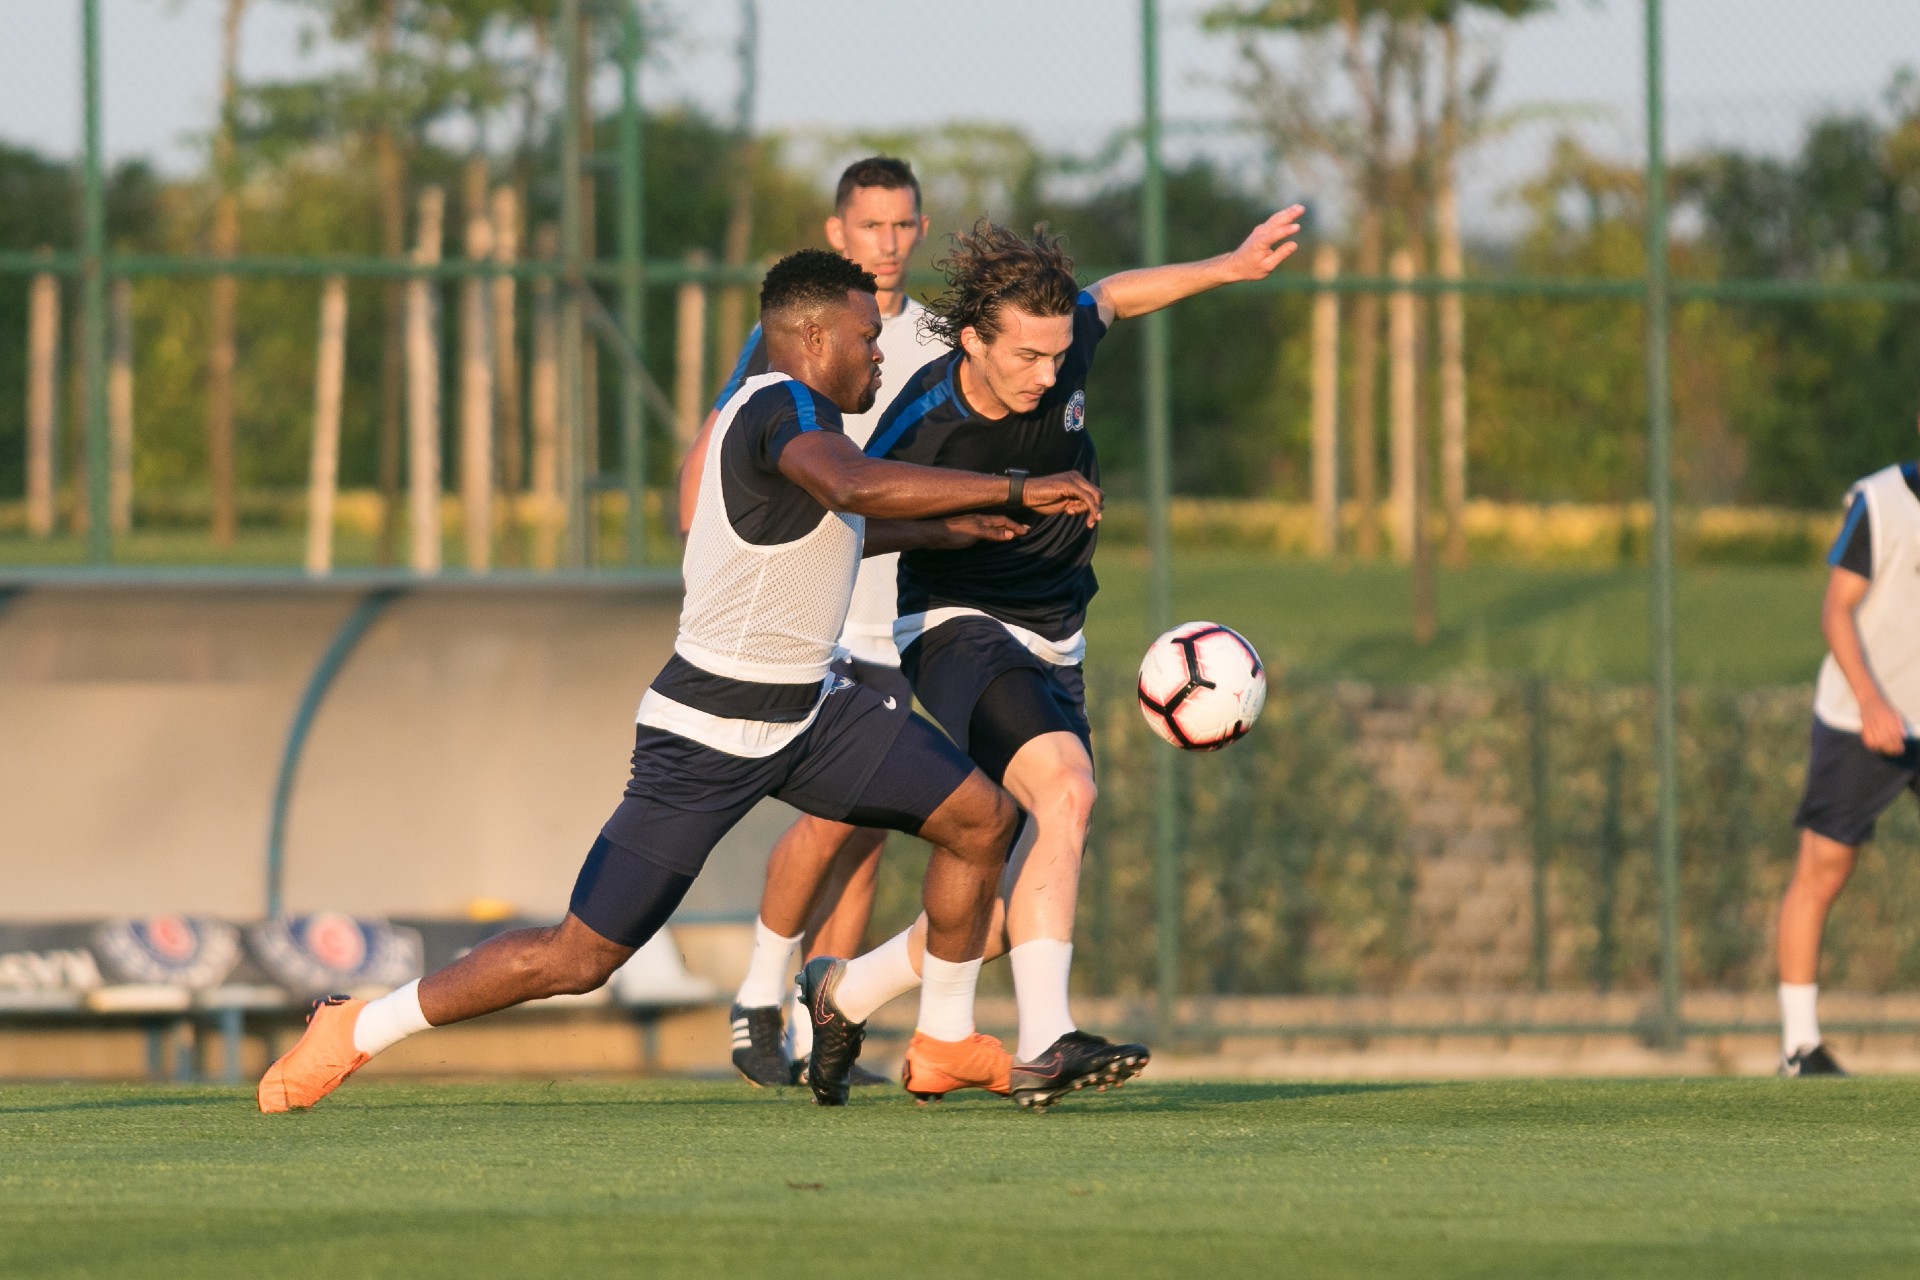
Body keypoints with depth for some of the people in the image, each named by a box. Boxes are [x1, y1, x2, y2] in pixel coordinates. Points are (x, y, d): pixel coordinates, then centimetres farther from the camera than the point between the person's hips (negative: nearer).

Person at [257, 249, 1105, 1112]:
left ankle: (946, 1043, 18)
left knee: (980, 817, 4)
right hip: (708, 738, -10)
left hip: (807, 711, 10)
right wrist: (1016, 489, -38)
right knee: (580, 958, -6)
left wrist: (944, 529, 28)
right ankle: (353, 1033, 9)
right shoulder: (782, 407, -21)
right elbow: (856, 487, -43)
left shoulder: (782, 411, 8)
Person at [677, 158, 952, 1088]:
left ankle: (814, 1041, 6)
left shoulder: (939, 347, 10)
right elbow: (706, 459, -1)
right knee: (835, 812, -17)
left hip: (889, 624, 5)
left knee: (868, 835, 1)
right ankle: (758, 1000, 0)